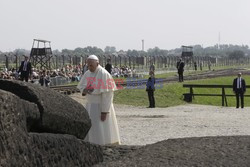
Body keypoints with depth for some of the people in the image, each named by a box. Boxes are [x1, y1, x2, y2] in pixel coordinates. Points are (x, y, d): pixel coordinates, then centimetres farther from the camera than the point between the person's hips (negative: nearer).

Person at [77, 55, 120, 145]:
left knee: (103, 133, -5)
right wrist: (84, 90, -13)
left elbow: (107, 94, -19)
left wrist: (104, 111, -22)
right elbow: (81, 86, 12)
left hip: (102, 106, -7)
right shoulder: (87, 74, 5)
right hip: (90, 106, 7)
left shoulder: (104, 74, -17)